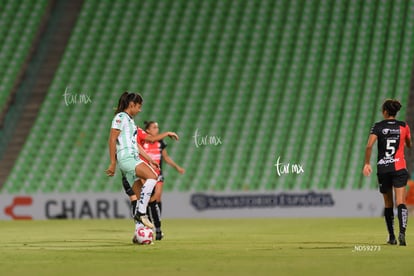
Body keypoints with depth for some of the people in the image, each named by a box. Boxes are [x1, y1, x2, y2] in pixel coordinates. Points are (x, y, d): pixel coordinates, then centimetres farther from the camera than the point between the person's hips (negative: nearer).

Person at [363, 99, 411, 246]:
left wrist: (367, 164, -7)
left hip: (383, 168, 0)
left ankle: (391, 237, 19)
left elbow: (369, 146, -14)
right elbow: (409, 145, 18)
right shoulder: (403, 126, 4)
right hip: (399, 168, 0)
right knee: (400, 202, -9)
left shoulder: (378, 127, -2)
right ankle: (402, 231, -31)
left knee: (388, 204, 15)